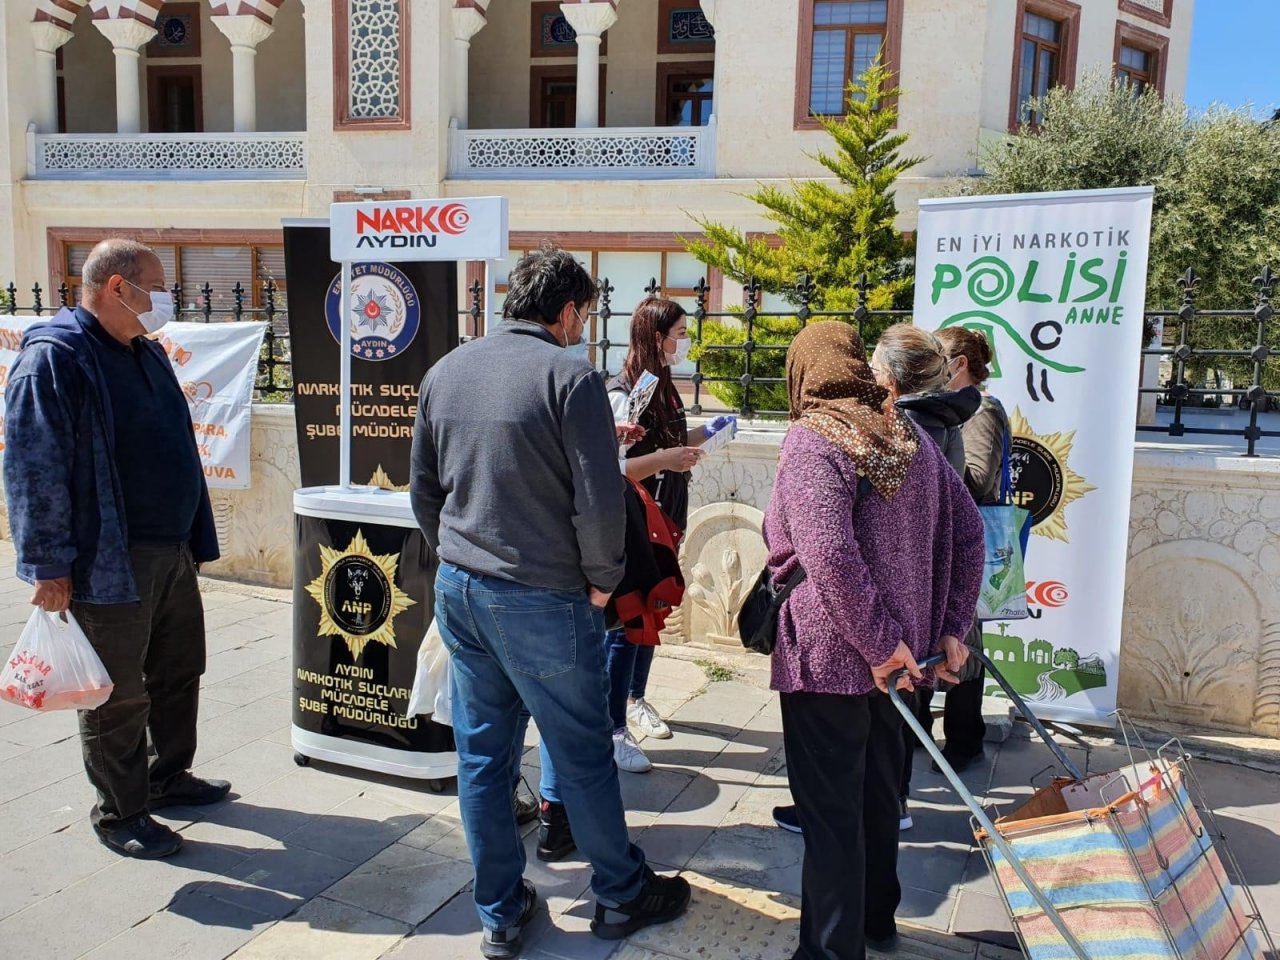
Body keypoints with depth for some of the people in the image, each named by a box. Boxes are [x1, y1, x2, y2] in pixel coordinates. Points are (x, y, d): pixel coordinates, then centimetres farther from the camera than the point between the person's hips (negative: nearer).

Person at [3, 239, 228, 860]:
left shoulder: (147, 354, 14)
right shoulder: (54, 356, -14)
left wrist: (195, 539, 19)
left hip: (173, 552, 9)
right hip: (111, 564, -9)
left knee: (179, 673, 18)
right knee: (119, 695, 3)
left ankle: (170, 779, 36)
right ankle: (119, 814, 19)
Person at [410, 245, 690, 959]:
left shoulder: (446, 371, 6)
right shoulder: (570, 375, -14)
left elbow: (423, 488, 13)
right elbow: (599, 499, -17)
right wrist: (602, 580, -3)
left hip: (458, 590, 6)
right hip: (542, 601, -6)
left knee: (482, 755, 14)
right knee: (584, 756, 10)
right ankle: (622, 896, 29)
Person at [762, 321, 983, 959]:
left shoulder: (812, 440, -14)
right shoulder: (908, 435, 8)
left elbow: (830, 555, -27)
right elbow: (967, 531, 9)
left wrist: (879, 644, -21)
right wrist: (952, 628, 8)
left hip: (828, 656, -8)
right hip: (896, 649, 8)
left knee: (829, 811, 3)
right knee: (877, 792, 23)